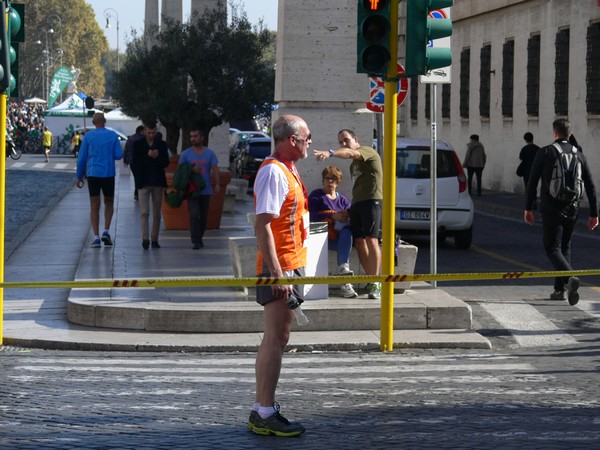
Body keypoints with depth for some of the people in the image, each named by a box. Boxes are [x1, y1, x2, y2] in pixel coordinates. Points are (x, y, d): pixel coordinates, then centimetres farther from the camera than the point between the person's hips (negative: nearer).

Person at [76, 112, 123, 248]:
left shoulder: (88, 136, -1)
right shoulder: (113, 135, -1)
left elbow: (81, 158, 0)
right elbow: (118, 155, -3)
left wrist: (79, 176, 8)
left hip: (92, 174, 0)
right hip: (108, 174, 0)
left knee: (94, 206, 4)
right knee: (109, 203, 17)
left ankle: (96, 237, -5)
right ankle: (106, 232, 1)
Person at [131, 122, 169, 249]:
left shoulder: (162, 144, 7)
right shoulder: (138, 144, 2)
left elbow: (166, 162, 0)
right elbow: (135, 163, -6)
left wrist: (156, 157, -18)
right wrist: (148, 156, -17)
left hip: (158, 182, 2)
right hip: (143, 183, -2)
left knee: (156, 213, 6)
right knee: (144, 212, -10)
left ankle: (154, 239, 14)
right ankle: (145, 238, -15)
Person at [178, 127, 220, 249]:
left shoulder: (210, 153, 7)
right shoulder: (185, 154, 5)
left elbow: (215, 169, 0)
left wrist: (217, 184, -15)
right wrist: (191, 170, -15)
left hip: (206, 190, 2)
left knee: (204, 216, 9)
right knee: (194, 215, -13)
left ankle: (199, 237, 24)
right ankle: (196, 241, -14)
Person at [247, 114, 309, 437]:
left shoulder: (286, 170, 16)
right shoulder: (274, 171, -15)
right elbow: (262, 226, -22)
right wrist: (276, 272, -26)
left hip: (289, 266, 10)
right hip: (279, 267, -10)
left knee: (276, 339, 13)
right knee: (275, 340, -9)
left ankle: (262, 411, 19)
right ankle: (265, 414, -7)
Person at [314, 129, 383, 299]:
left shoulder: (367, 151, -1)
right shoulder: (354, 163, 27)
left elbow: (350, 153, -22)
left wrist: (330, 153, -40)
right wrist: (349, 209, 16)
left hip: (371, 200, -10)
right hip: (356, 202, 10)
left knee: (371, 241, -18)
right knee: (359, 242, 2)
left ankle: (375, 283, -19)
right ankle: (370, 281, 6)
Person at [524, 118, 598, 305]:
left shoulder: (544, 152, -4)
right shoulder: (578, 155, 7)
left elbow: (532, 182, -4)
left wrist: (528, 208, 5)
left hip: (551, 209, -4)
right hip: (572, 208, 4)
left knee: (552, 249, -3)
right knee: (565, 247, 18)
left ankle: (569, 278, -30)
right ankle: (560, 289, 17)